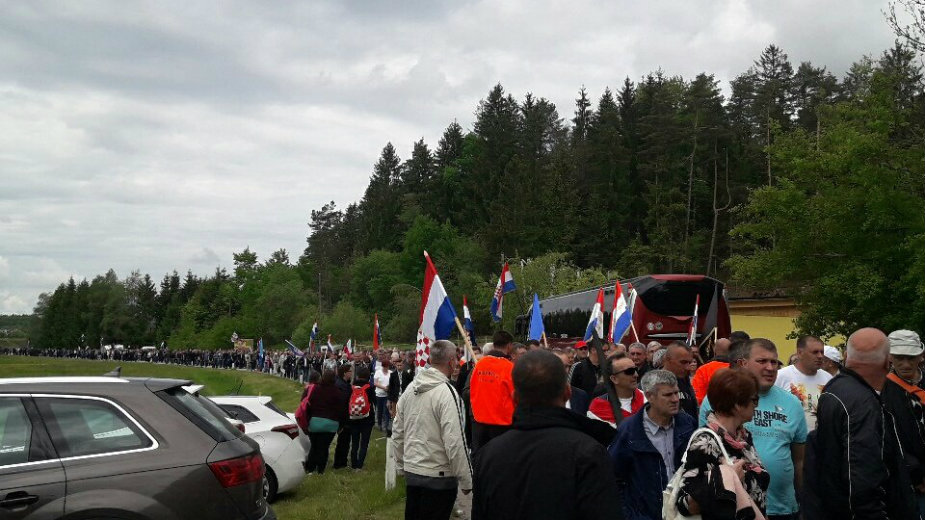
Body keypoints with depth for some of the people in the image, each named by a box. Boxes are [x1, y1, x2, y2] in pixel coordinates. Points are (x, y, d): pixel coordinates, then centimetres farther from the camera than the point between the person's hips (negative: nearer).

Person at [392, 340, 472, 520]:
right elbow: (454, 443, -21)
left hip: (411, 472, 7)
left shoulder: (410, 389, 4)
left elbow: (397, 433, 10)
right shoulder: (447, 393, -18)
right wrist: (466, 481, -13)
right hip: (439, 477, -7)